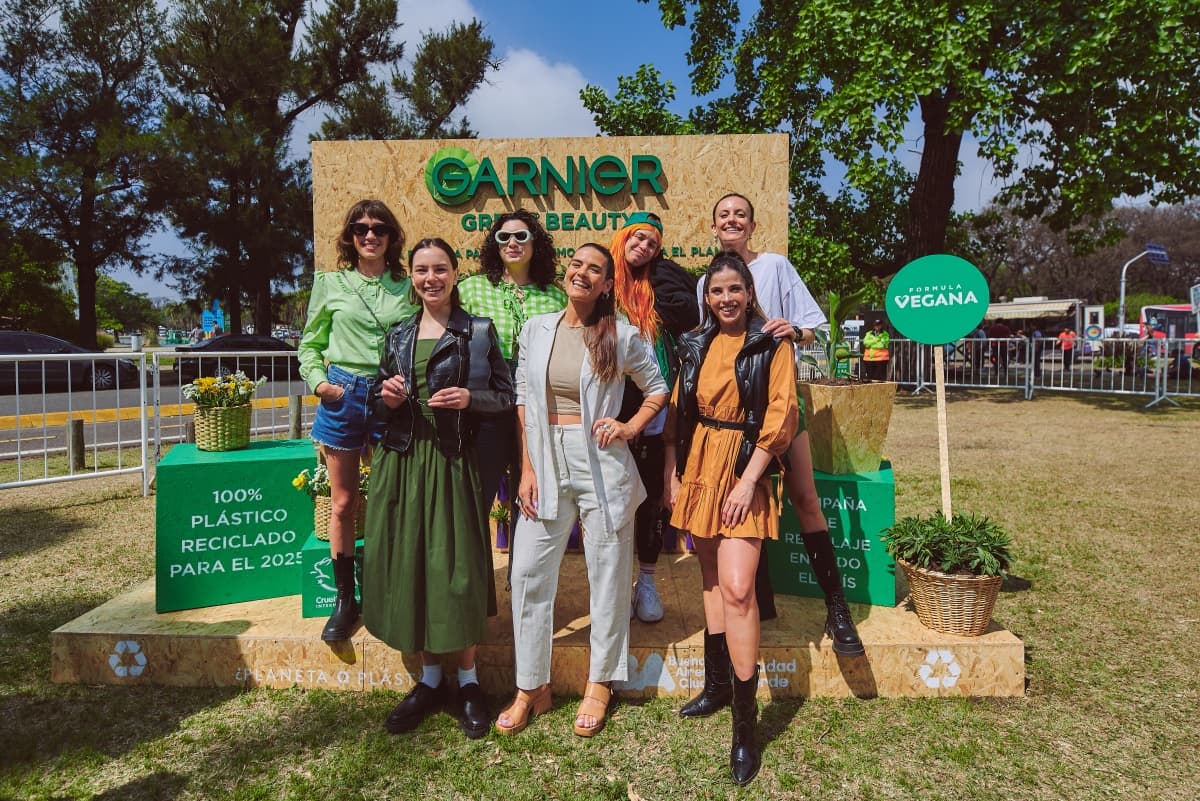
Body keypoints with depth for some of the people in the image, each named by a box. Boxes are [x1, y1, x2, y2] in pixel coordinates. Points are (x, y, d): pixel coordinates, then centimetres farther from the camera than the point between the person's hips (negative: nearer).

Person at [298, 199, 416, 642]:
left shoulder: (407, 288, 6)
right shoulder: (331, 283, 6)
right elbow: (310, 344, 11)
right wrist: (319, 382, -5)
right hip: (342, 396, 0)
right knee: (343, 503, 7)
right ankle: (345, 600, 21)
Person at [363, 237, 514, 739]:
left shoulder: (478, 332, 2)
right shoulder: (398, 336, 13)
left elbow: (506, 397, 1)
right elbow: (379, 405, 18)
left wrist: (470, 398, -16)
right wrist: (387, 400, -4)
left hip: (454, 464, -4)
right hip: (403, 463, 4)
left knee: (457, 567, -1)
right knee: (407, 565, 5)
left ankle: (468, 681, 19)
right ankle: (429, 679, 24)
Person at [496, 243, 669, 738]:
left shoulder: (621, 336, -1)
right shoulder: (535, 330, 6)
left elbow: (658, 389, 11)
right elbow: (523, 401, 7)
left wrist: (630, 428, -5)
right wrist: (527, 468, 1)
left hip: (602, 465, -2)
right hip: (546, 462, 3)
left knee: (607, 573, 7)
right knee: (528, 572, 4)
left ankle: (600, 683, 27)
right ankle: (531, 687, 22)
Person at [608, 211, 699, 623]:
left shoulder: (658, 284, 8)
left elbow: (689, 317, -9)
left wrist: (660, 266, -3)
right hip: (612, 414, -1)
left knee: (651, 500, 10)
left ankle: (647, 581, 25)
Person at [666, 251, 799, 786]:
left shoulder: (772, 345, -3)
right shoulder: (695, 346, 11)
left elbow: (779, 416, -9)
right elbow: (677, 412, 13)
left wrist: (748, 481, -14)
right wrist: (673, 474, 8)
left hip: (744, 469, -5)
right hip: (697, 466, 5)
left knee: (737, 587, -13)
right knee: (711, 578, 14)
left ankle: (745, 718, -2)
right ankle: (716, 681, 31)